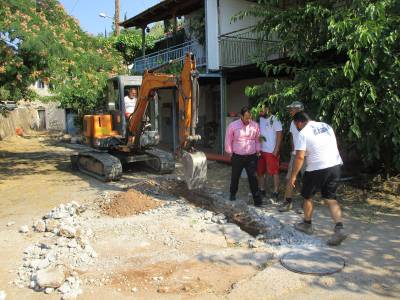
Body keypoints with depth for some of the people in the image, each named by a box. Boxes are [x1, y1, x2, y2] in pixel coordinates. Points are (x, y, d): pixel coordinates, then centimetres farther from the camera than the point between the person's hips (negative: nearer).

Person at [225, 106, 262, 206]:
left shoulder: (255, 125, -1)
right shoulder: (233, 125, -8)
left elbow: (257, 139, 11)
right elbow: (228, 140, 1)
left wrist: (257, 151, 10)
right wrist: (230, 153, 3)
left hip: (251, 157, 0)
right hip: (237, 157, 0)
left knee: (253, 178, -3)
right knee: (235, 176, 14)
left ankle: (257, 199, 3)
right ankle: (232, 194, 36)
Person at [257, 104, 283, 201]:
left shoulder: (275, 119, -9)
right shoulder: (259, 119, 8)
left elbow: (279, 135, -11)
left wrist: (276, 149, -14)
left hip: (271, 151, -6)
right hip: (260, 150, 6)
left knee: (274, 171, -1)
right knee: (259, 171, 12)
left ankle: (276, 192, 7)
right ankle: (262, 190, 25)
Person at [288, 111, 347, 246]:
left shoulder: (303, 133, -10)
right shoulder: (326, 126, 10)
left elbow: (300, 157, -17)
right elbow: (335, 145, 19)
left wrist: (293, 176, -12)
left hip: (317, 169, -6)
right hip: (335, 166, 6)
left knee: (307, 196, 16)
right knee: (331, 198, 11)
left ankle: (307, 225, 29)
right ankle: (339, 229, -3)